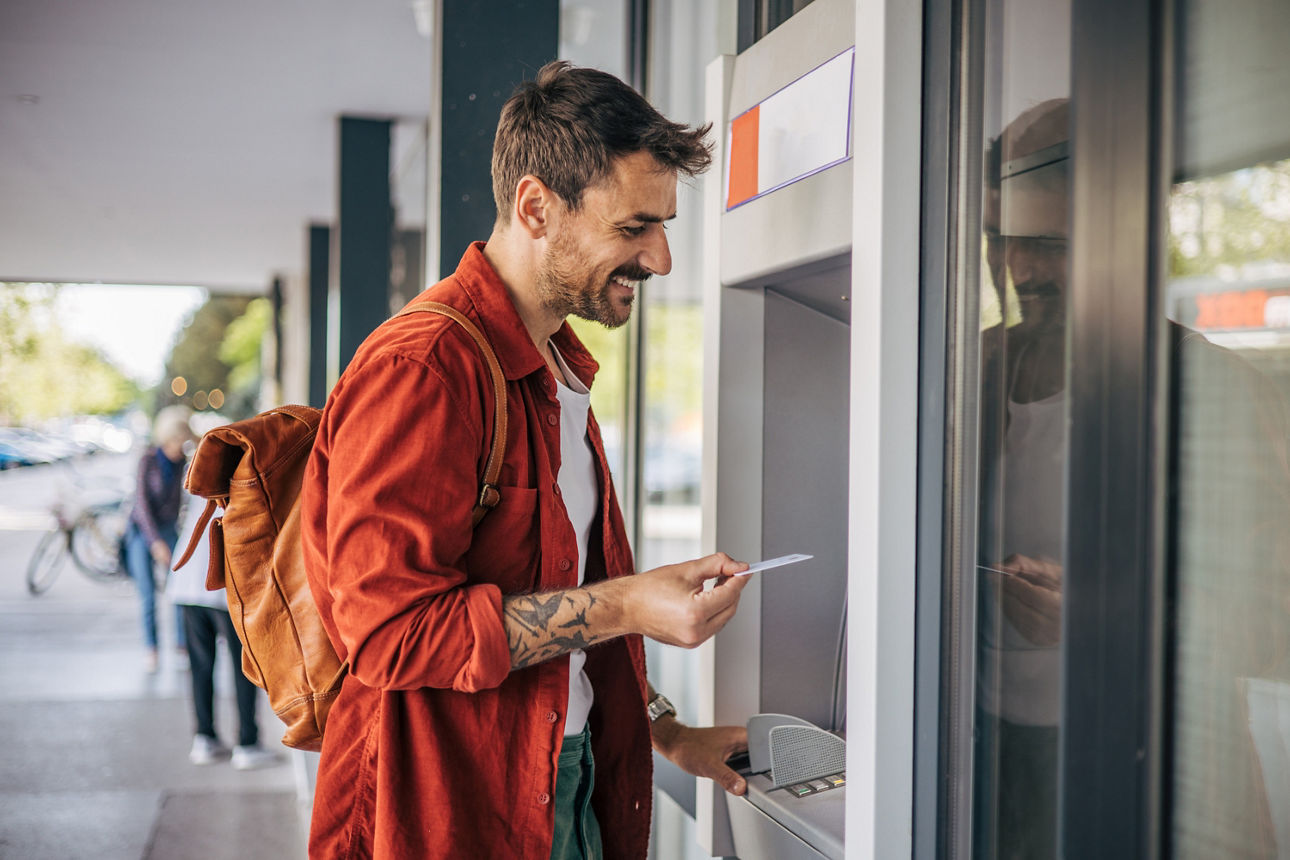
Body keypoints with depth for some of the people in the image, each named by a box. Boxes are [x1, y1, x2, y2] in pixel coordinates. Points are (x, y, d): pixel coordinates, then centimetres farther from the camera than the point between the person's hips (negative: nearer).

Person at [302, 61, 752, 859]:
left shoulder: (560, 371, 13)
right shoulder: (420, 369, -20)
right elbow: (390, 630, -25)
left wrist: (665, 732, 17)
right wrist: (626, 604, -24)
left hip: (569, 787, 9)